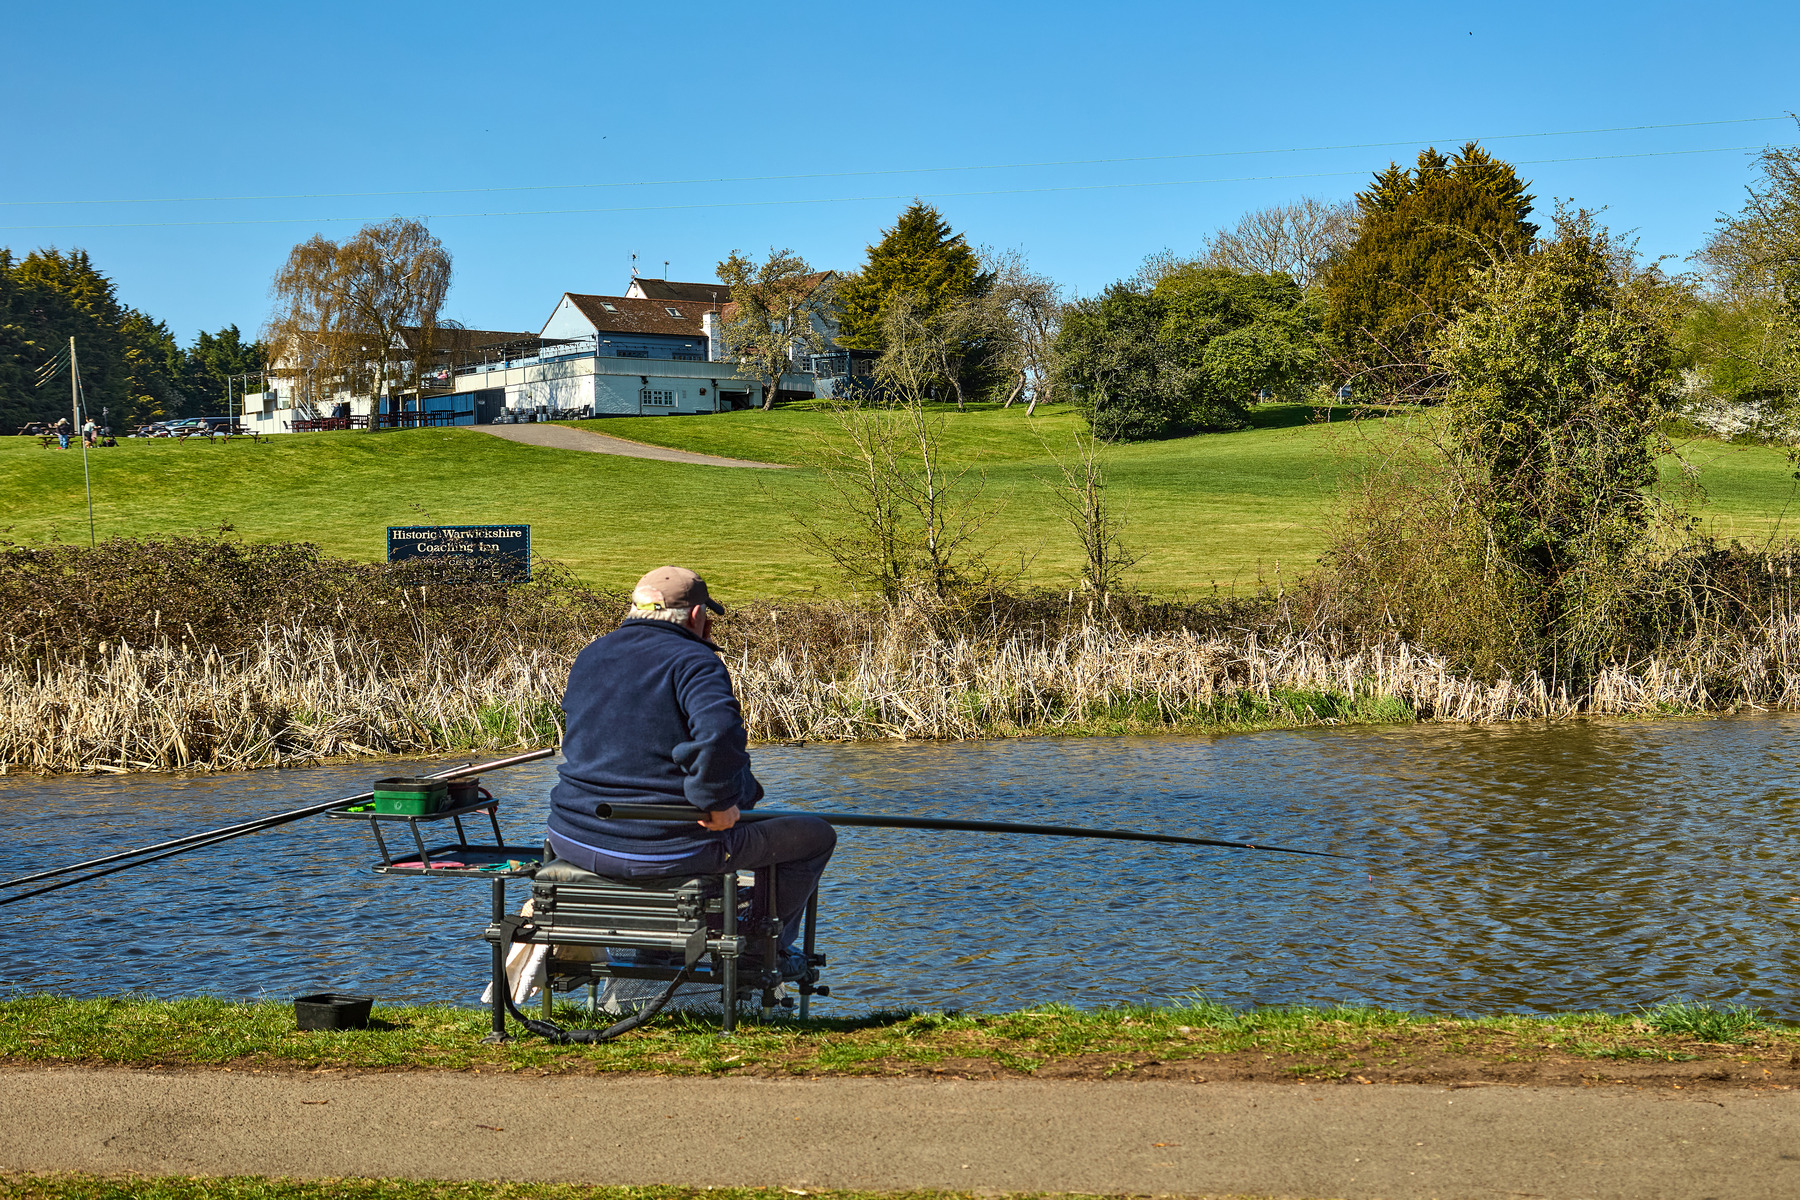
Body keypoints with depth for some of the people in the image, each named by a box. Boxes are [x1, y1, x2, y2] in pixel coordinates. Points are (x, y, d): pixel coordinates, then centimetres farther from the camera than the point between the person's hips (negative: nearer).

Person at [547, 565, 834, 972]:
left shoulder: (589, 657, 11)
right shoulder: (693, 661, -13)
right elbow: (718, 735, -32)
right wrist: (719, 804, -16)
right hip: (666, 852, -8)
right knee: (816, 836, 12)